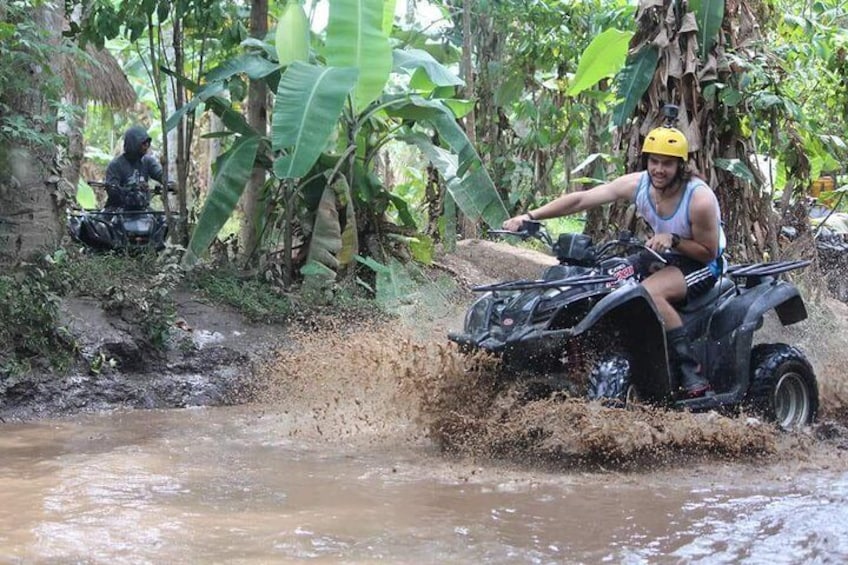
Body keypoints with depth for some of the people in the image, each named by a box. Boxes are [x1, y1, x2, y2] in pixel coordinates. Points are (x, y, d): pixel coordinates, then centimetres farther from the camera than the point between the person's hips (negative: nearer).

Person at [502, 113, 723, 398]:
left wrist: (673, 240, -32)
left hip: (703, 264, -7)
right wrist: (530, 216, -22)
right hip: (665, 257, 7)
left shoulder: (700, 199, -26)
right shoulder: (637, 184, -12)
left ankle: (691, 372, -32)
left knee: (649, 291, -34)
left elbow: (709, 252, -16)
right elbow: (580, 199, -14)